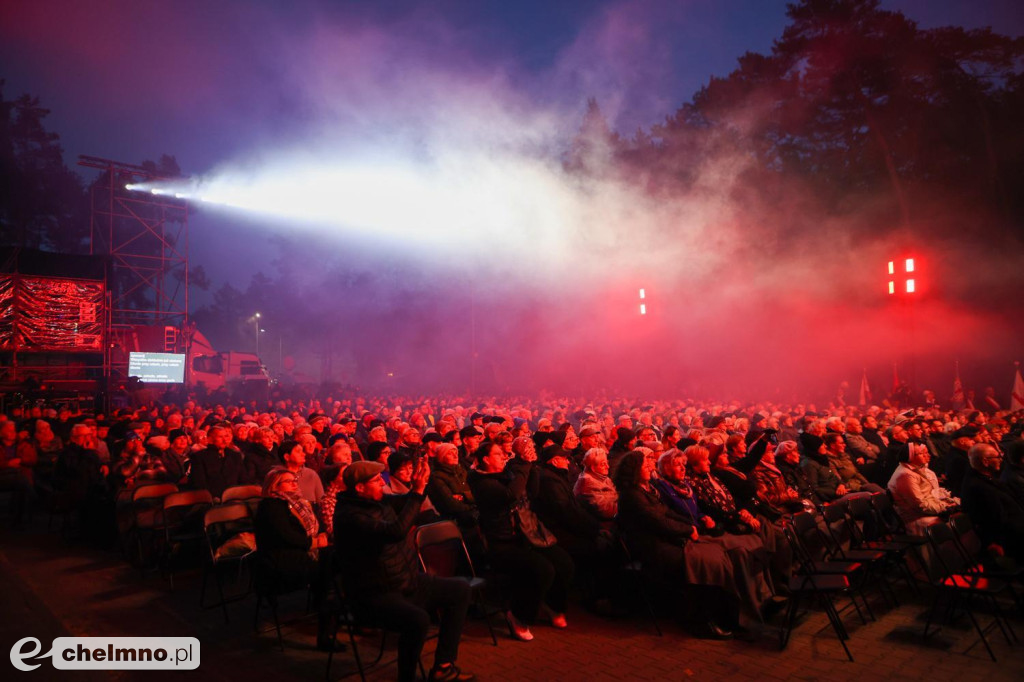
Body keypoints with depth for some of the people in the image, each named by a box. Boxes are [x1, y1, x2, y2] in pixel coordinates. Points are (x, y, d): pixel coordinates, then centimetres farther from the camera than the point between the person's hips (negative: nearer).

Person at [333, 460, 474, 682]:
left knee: (460, 589, 7)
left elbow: (406, 507, 22)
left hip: (406, 582, 10)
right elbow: (395, 531, -35)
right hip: (376, 595, -10)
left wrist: (419, 484, 2)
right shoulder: (349, 516, -23)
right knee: (418, 619, -35)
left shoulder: (378, 502, 4)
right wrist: (417, 491, -30)